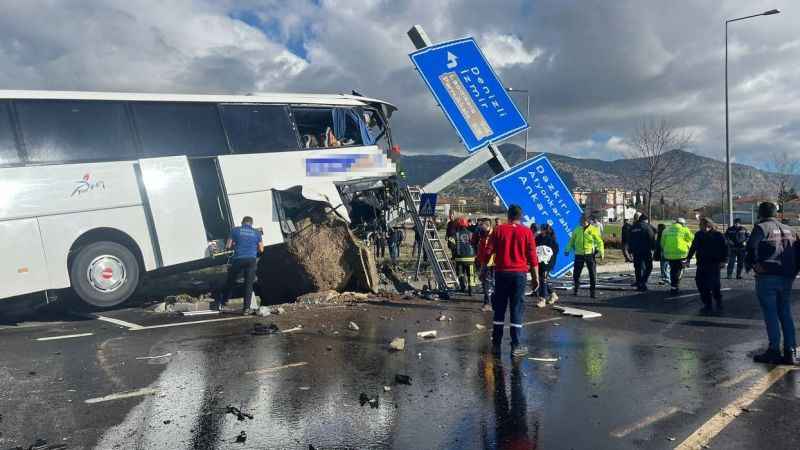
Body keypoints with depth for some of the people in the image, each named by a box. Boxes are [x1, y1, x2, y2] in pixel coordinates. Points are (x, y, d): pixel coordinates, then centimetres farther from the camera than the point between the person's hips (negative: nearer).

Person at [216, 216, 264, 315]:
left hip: (238, 259, 0)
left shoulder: (235, 230, 7)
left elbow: (228, 247, 5)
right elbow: (261, 249, 11)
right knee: (249, 284, 4)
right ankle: (246, 308, 2)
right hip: (251, 260, 0)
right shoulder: (257, 233, 10)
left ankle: (221, 304, 22)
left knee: (230, 282, 12)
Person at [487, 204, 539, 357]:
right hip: (519, 273, -1)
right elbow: (532, 256, -1)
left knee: (499, 309, 9)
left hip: (501, 272, 1)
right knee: (517, 310, 3)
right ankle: (516, 346, 3)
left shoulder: (498, 230, 1)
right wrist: (535, 277, 5)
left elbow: (488, 251, 1)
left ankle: (496, 345, 13)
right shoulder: (527, 232, -1)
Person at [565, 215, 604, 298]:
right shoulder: (577, 230, 9)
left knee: (592, 273, 0)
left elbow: (599, 242, -4)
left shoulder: (593, 230, -1)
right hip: (579, 254, 2)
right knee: (576, 273, 3)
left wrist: (601, 252, -13)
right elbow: (571, 241, 18)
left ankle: (592, 290, 10)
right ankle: (575, 289, 20)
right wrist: (568, 250, 13)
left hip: (590, 254, -2)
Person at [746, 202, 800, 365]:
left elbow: (750, 249, -13)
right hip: (786, 278, 6)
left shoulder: (761, 228, -6)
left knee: (770, 314, -2)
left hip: (767, 278, -6)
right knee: (786, 314, 12)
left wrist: (749, 266, 4)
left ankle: (774, 351, 0)